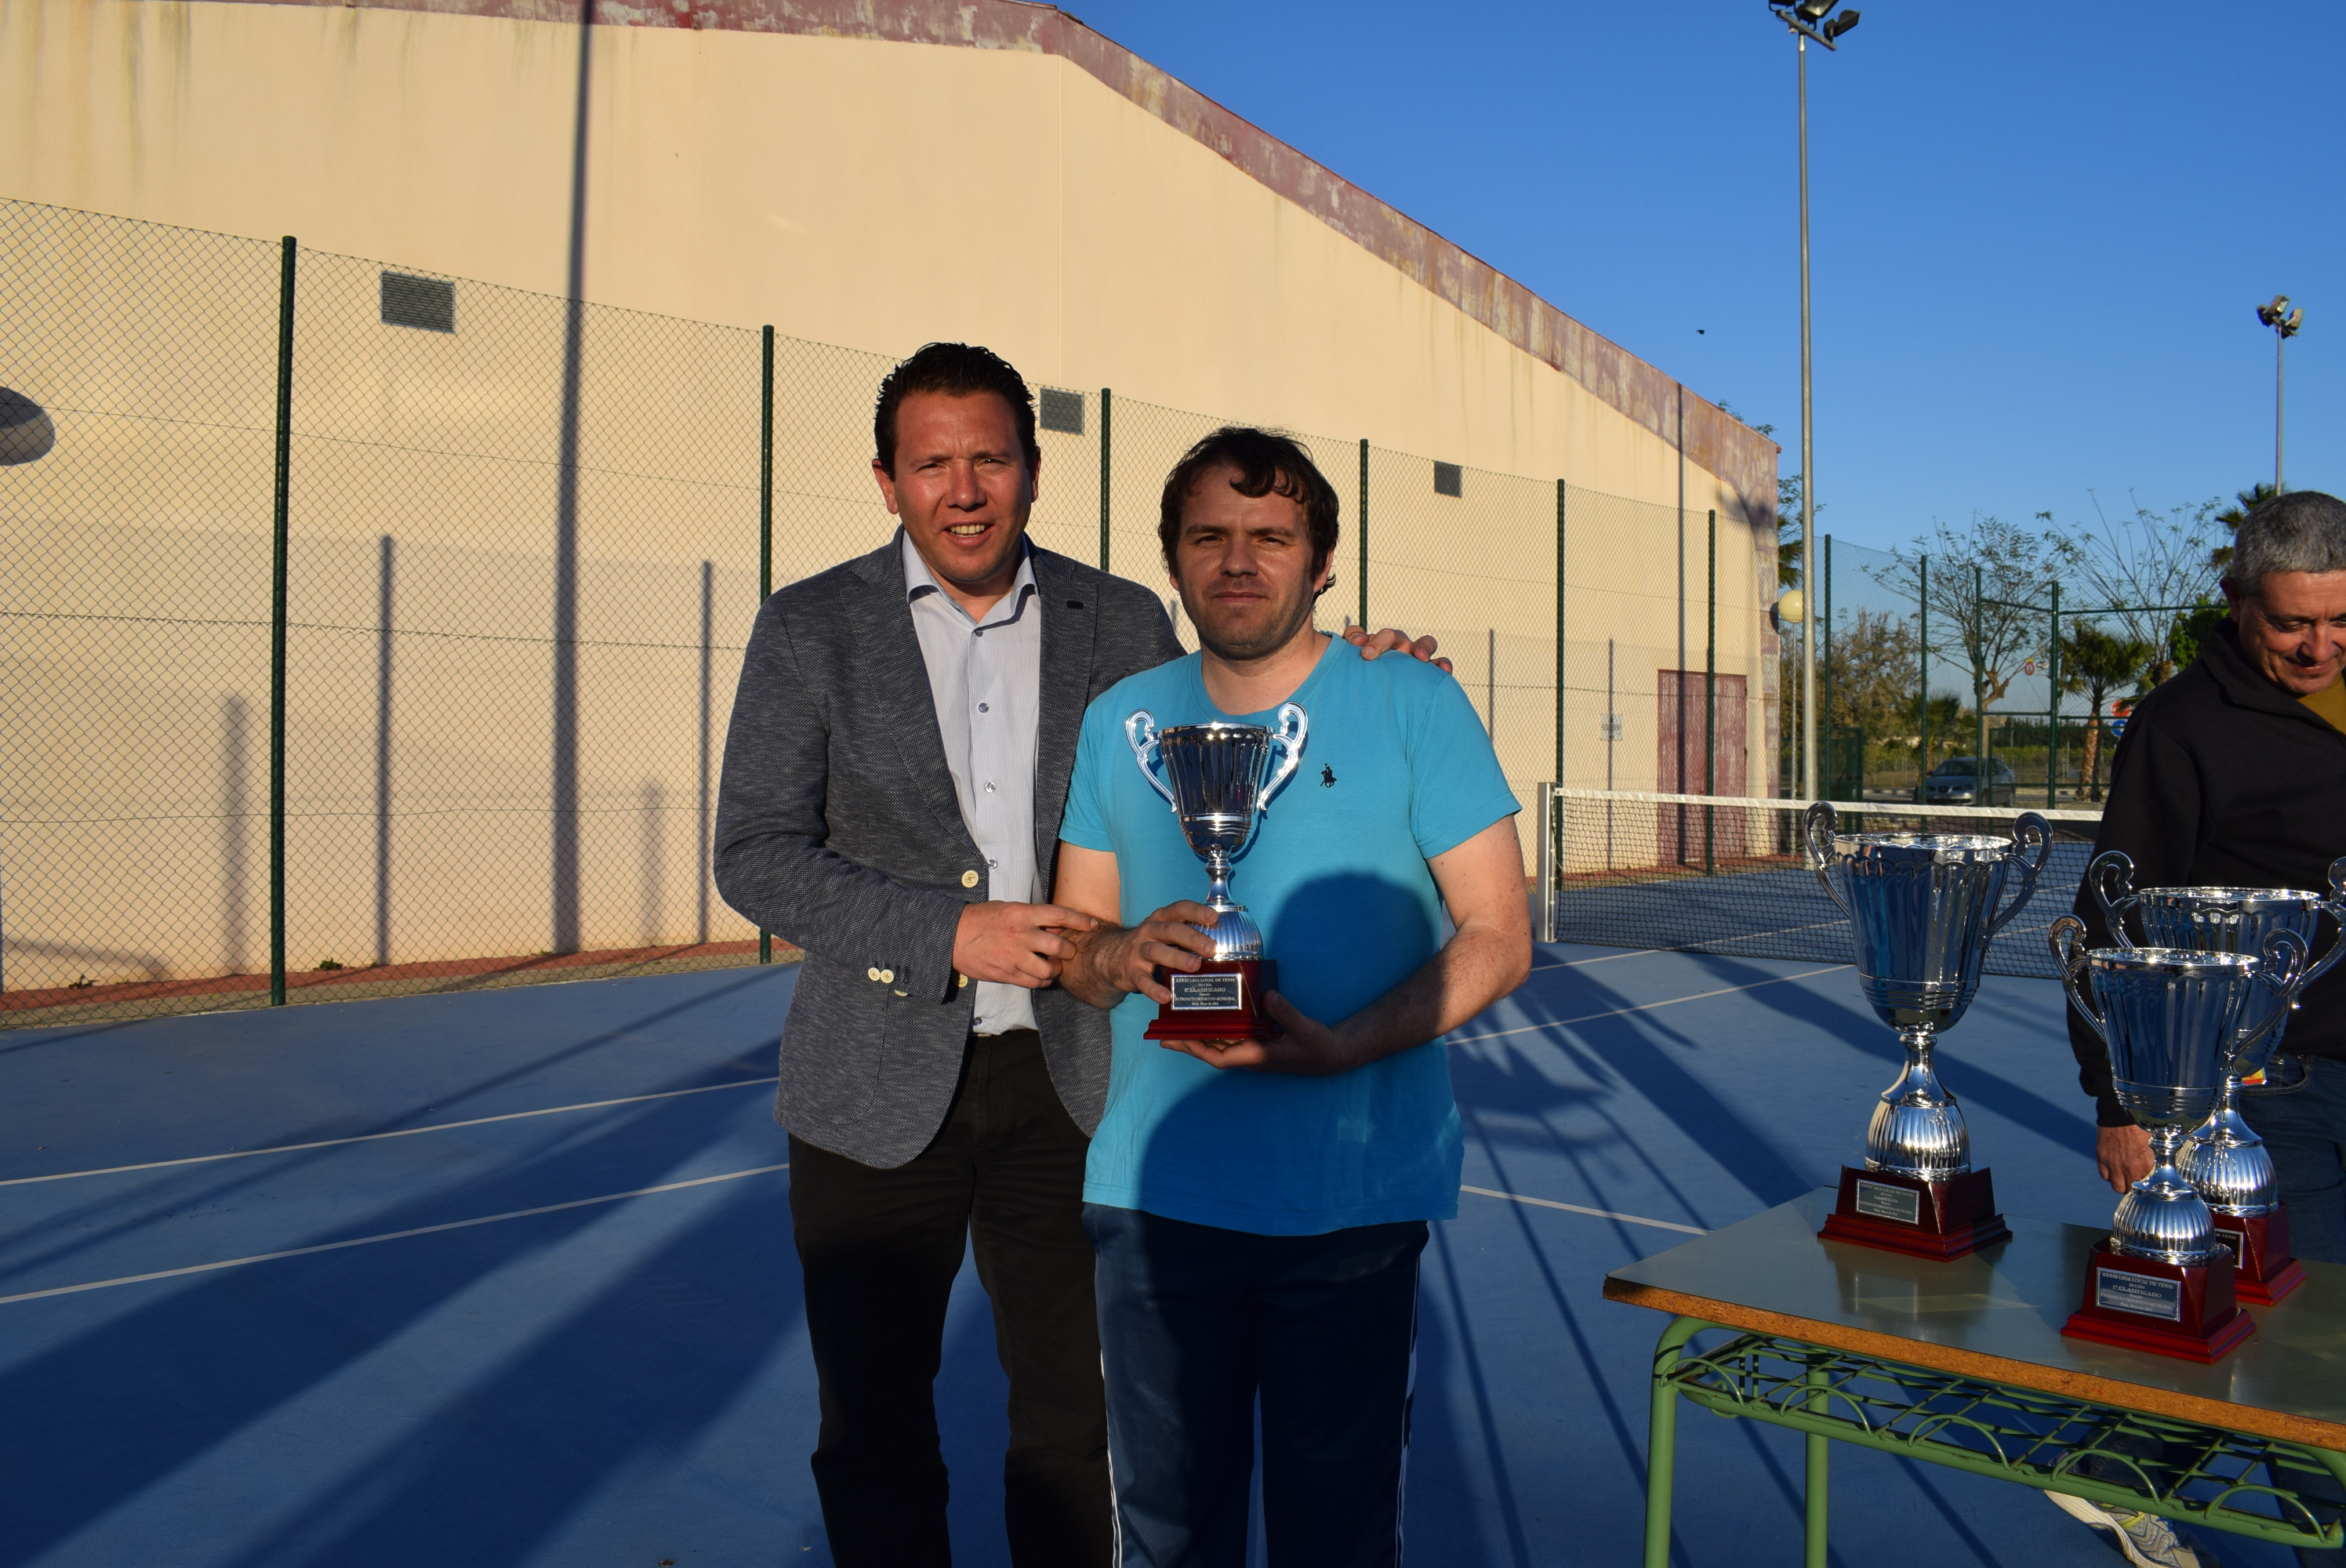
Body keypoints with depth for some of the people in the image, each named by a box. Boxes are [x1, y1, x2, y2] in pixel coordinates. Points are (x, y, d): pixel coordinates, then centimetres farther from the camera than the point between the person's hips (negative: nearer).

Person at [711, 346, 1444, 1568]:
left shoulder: (1124, 624, 3)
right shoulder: (808, 628, -2)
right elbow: (753, 854, -6)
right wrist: (949, 935, -19)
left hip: (1069, 1085, 1)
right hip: (880, 1095, -1)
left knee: (1076, 1420, 15)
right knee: (875, 1432, 14)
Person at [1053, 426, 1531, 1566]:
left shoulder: (1414, 708, -3)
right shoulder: (1118, 722, 7)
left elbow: (1498, 939, -5)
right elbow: (1073, 938, 11)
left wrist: (1339, 1045, -19)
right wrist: (1123, 955, -13)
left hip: (1352, 1200, -2)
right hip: (1153, 1193, 3)